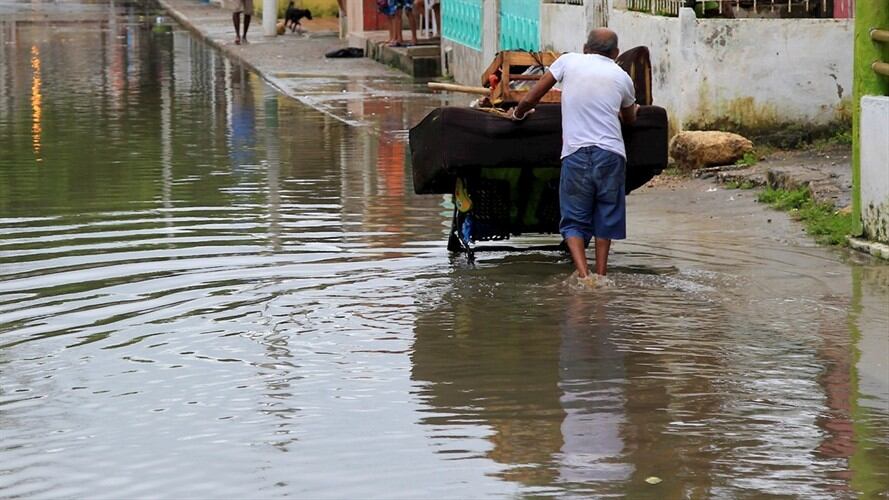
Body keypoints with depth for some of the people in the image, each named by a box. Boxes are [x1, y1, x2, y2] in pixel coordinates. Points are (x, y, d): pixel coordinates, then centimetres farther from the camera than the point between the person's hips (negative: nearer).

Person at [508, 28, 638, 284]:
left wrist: (517, 113, 28)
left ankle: (583, 275, -12)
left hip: (575, 152, -1)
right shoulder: (622, 77, 12)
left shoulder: (569, 61, 8)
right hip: (611, 153, 1)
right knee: (606, 218, 16)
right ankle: (601, 275, 16)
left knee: (574, 220, 5)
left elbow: (529, 99, 7)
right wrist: (633, 109, 53)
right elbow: (629, 119, 30)